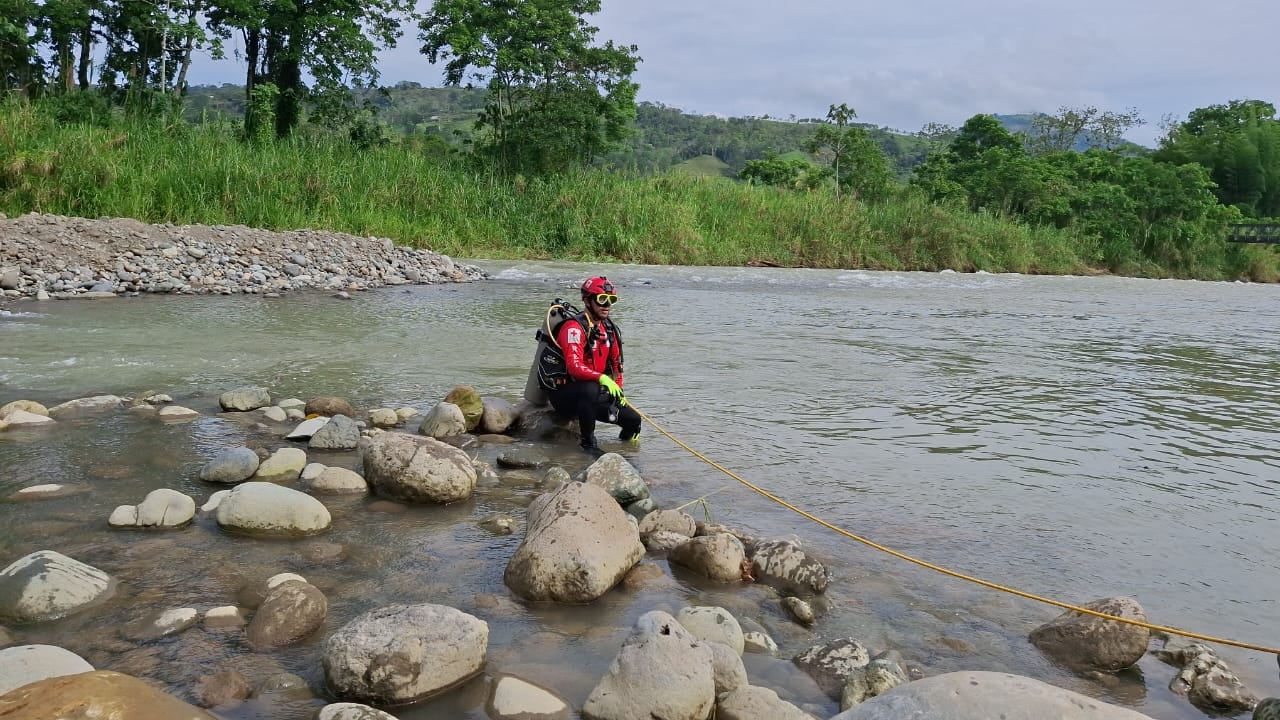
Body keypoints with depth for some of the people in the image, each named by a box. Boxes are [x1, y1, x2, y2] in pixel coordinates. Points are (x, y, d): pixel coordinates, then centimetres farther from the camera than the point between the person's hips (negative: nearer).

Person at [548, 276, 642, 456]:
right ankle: (588, 443, -24)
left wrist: (619, 390, 5)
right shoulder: (574, 328, -18)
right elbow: (574, 366, -30)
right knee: (590, 389, -40)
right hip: (564, 393, -8)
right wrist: (602, 378, -42)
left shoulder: (609, 329, 9)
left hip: (594, 395, 8)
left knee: (633, 419, 0)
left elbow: (616, 363, 19)